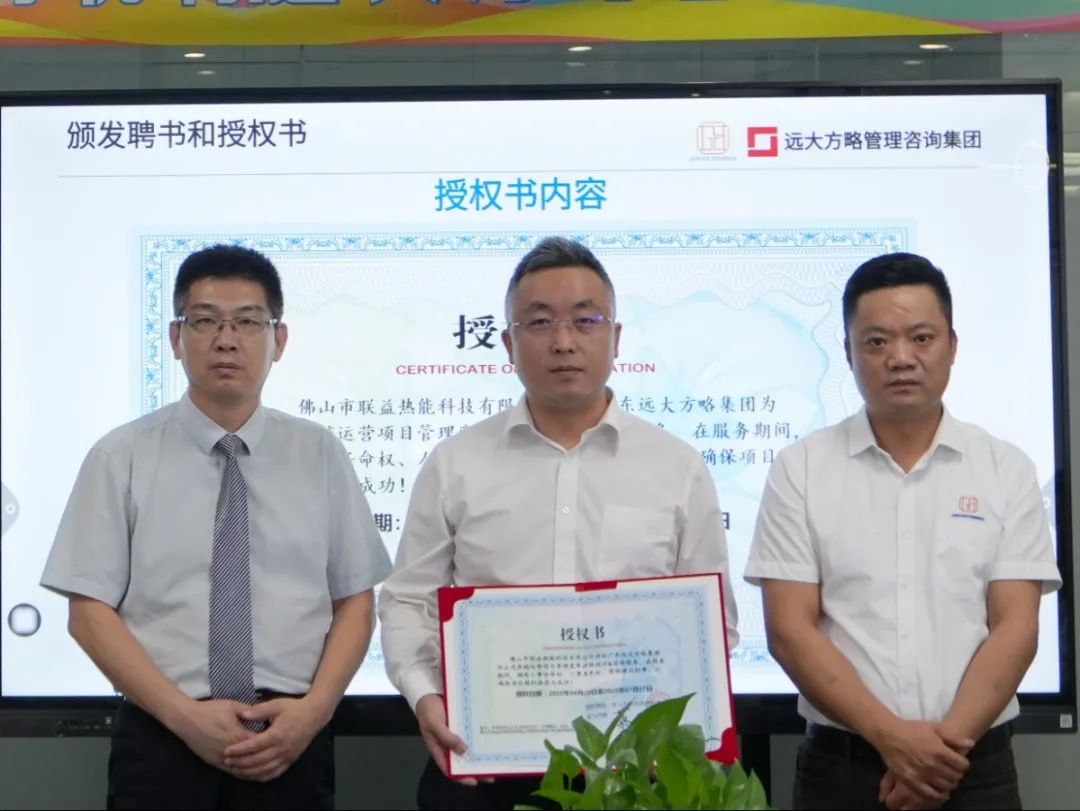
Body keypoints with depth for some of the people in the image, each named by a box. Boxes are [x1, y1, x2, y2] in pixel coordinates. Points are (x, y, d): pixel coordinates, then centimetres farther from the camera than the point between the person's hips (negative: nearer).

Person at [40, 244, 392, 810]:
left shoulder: (321, 456, 5)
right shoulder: (121, 458, 0)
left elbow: (355, 602, 5)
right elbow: (90, 611, -2)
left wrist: (314, 710, -11)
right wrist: (184, 715, -13)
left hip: (291, 743, 1)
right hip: (163, 741, -1)